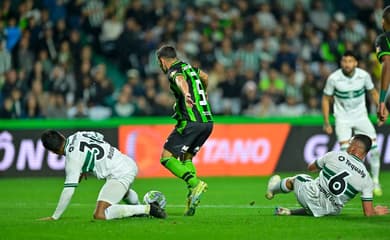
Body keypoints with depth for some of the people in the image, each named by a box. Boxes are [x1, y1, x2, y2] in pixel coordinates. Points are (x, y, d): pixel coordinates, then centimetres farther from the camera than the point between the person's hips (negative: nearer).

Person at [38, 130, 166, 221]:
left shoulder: (73, 157, -16)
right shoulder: (78, 135, 6)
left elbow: (69, 190, -16)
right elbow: (100, 137, 27)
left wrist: (55, 217, -9)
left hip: (120, 175, -10)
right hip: (130, 164, 10)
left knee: (99, 215, -16)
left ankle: (147, 209, -12)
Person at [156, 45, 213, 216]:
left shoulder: (174, 72, -5)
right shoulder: (189, 67, 20)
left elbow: (181, 81, -30)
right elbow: (204, 76, 42)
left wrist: (186, 94, -53)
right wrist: (203, 94, 63)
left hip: (190, 122, -8)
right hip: (207, 121, 8)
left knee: (166, 157, -3)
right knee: (186, 157, 21)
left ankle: (195, 184, -19)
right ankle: (192, 195, 4)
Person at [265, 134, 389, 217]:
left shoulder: (335, 155, -7)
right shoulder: (366, 180, -7)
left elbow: (311, 167, 14)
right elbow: (368, 213, -6)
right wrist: (376, 212, 17)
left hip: (310, 197, -1)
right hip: (332, 211, 1)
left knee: (297, 179, 30)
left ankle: (272, 190, 56)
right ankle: (290, 212, 28)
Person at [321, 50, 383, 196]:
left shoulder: (364, 75, -11)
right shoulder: (333, 78, -15)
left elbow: (373, 92, 7)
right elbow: (326, 99, -3)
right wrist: (326, 122, -4)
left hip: (361, 116, 2)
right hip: (342, 117, -2)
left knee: (374, 149, -6)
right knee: (346, 150, -18)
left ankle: (375, 182, 13)